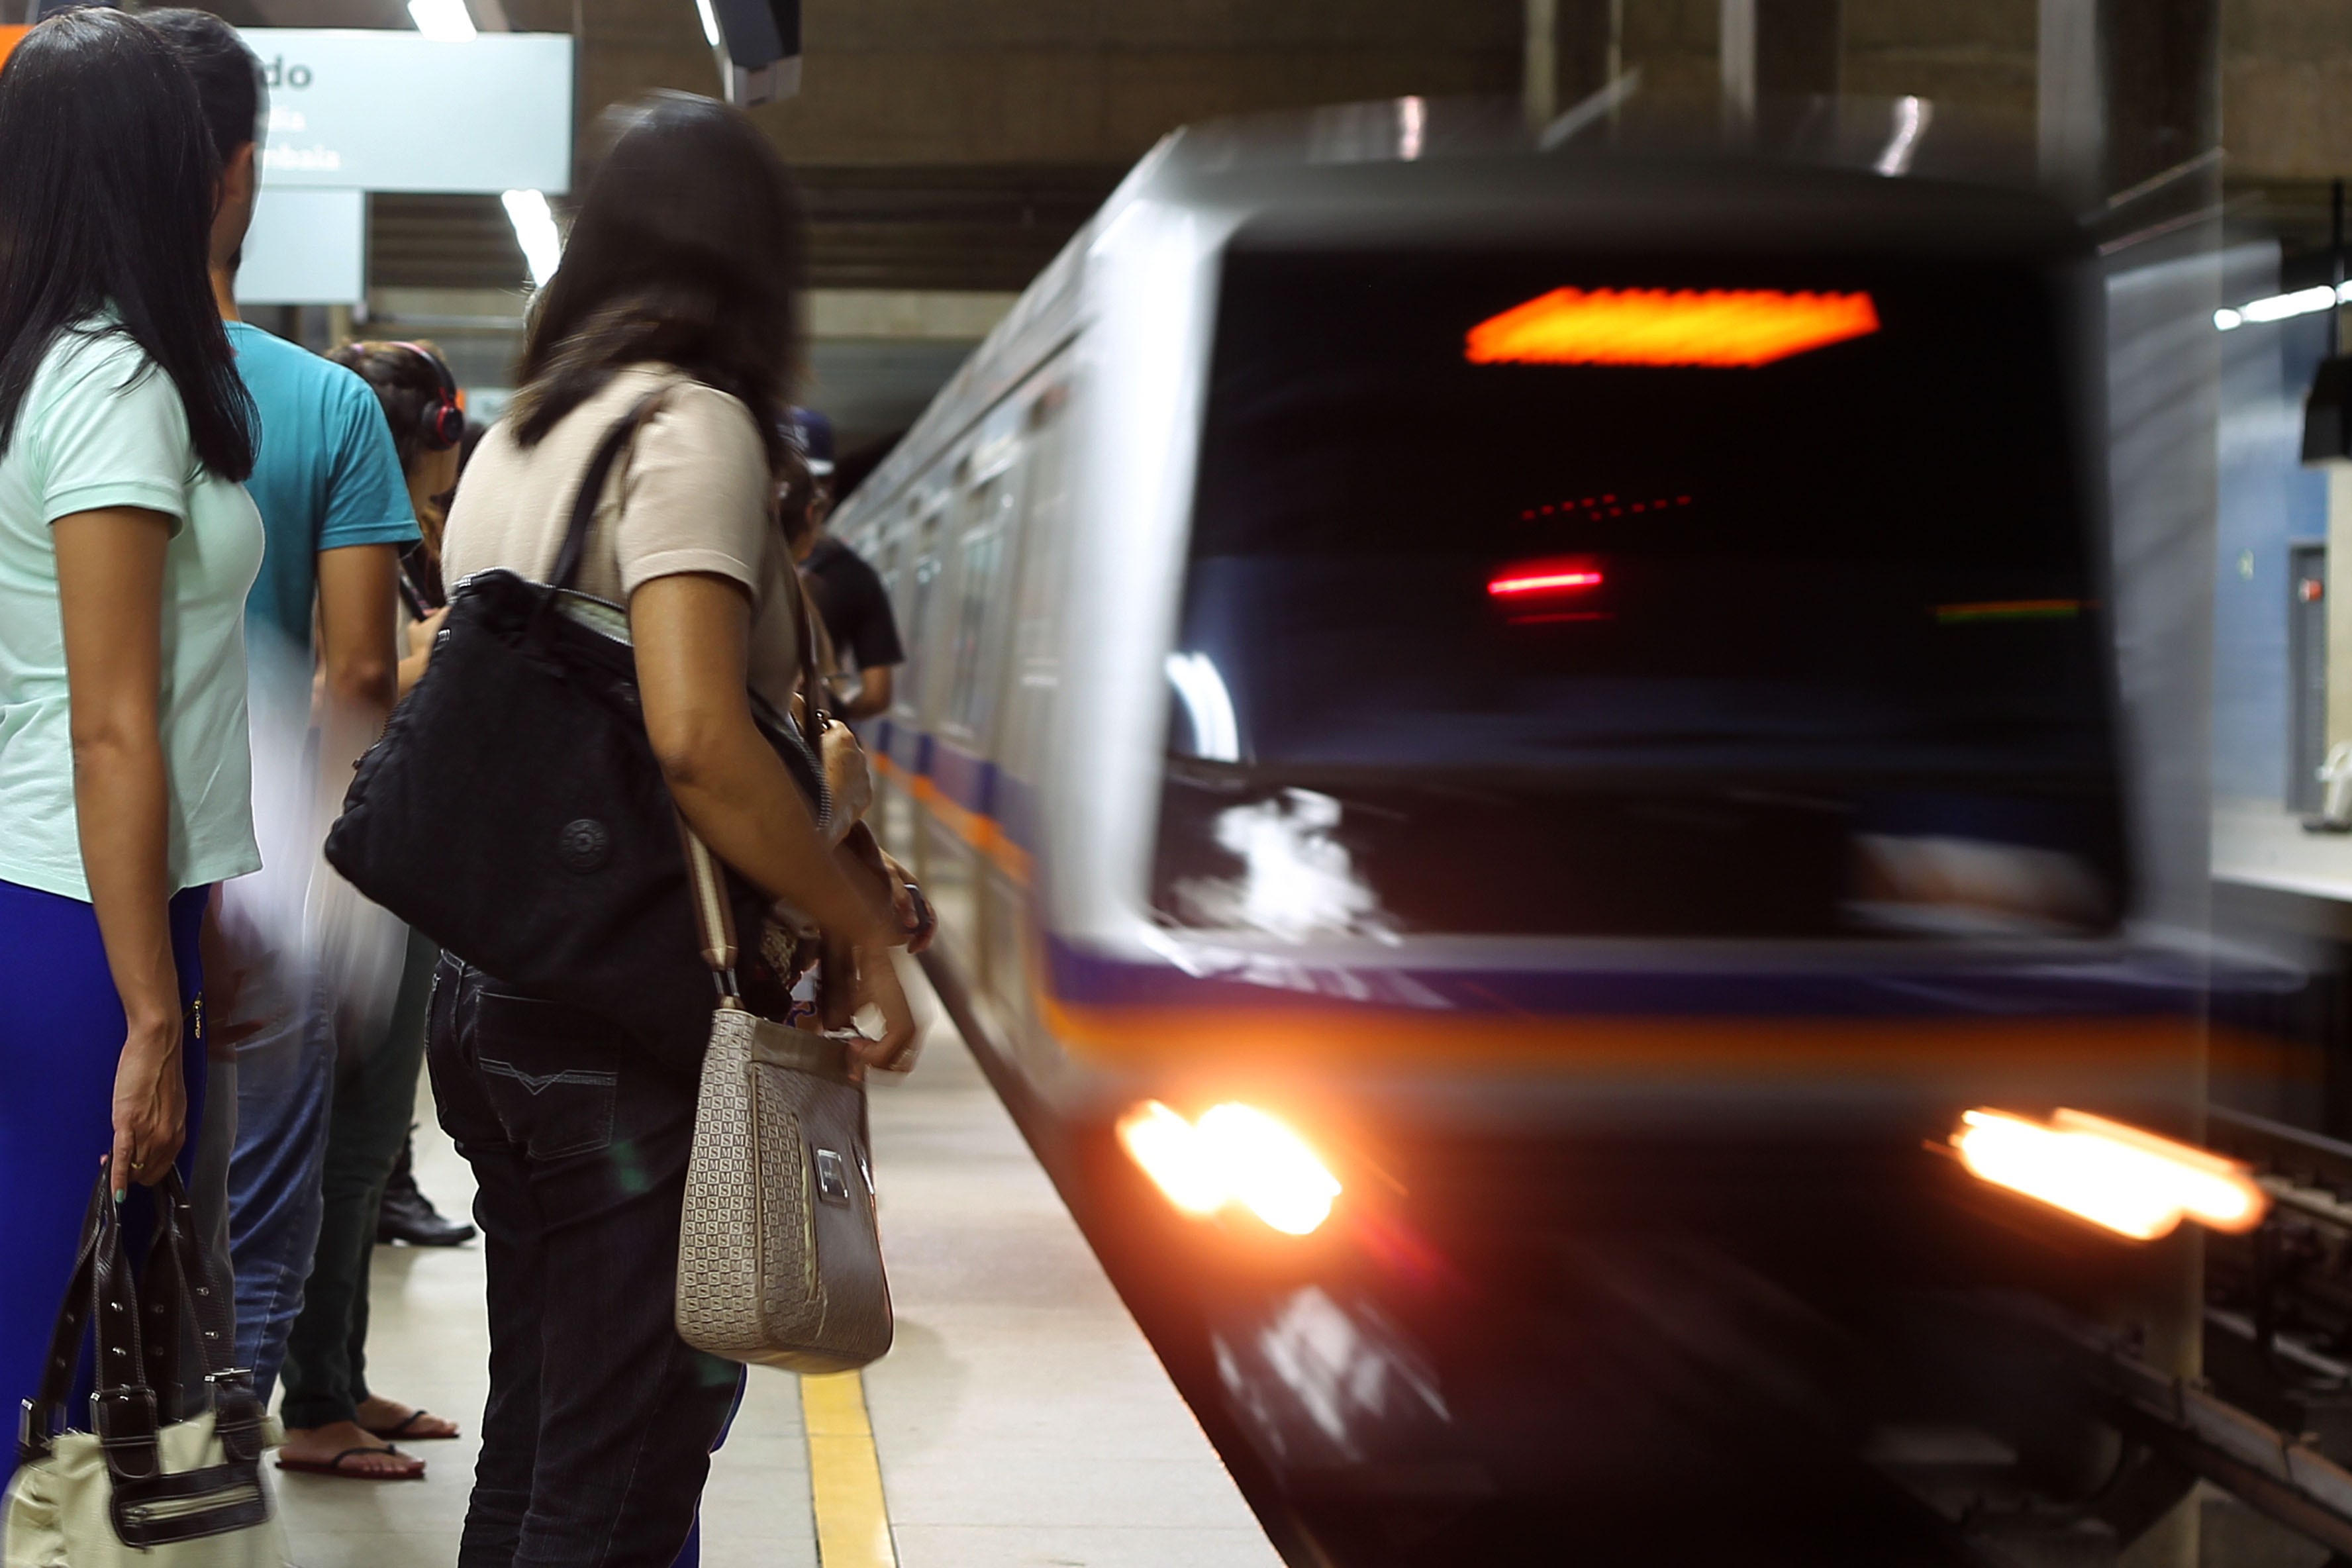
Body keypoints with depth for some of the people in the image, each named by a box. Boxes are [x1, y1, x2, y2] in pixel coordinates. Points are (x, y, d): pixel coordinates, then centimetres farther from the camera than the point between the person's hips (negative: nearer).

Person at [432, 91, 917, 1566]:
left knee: (533, 1443, 17)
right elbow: (694, 735, -25)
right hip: (637, 1017, -9)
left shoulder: (514, 438, 14)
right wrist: (864, 922, -15)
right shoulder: (693, 425, -12)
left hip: (492, 990, 9)